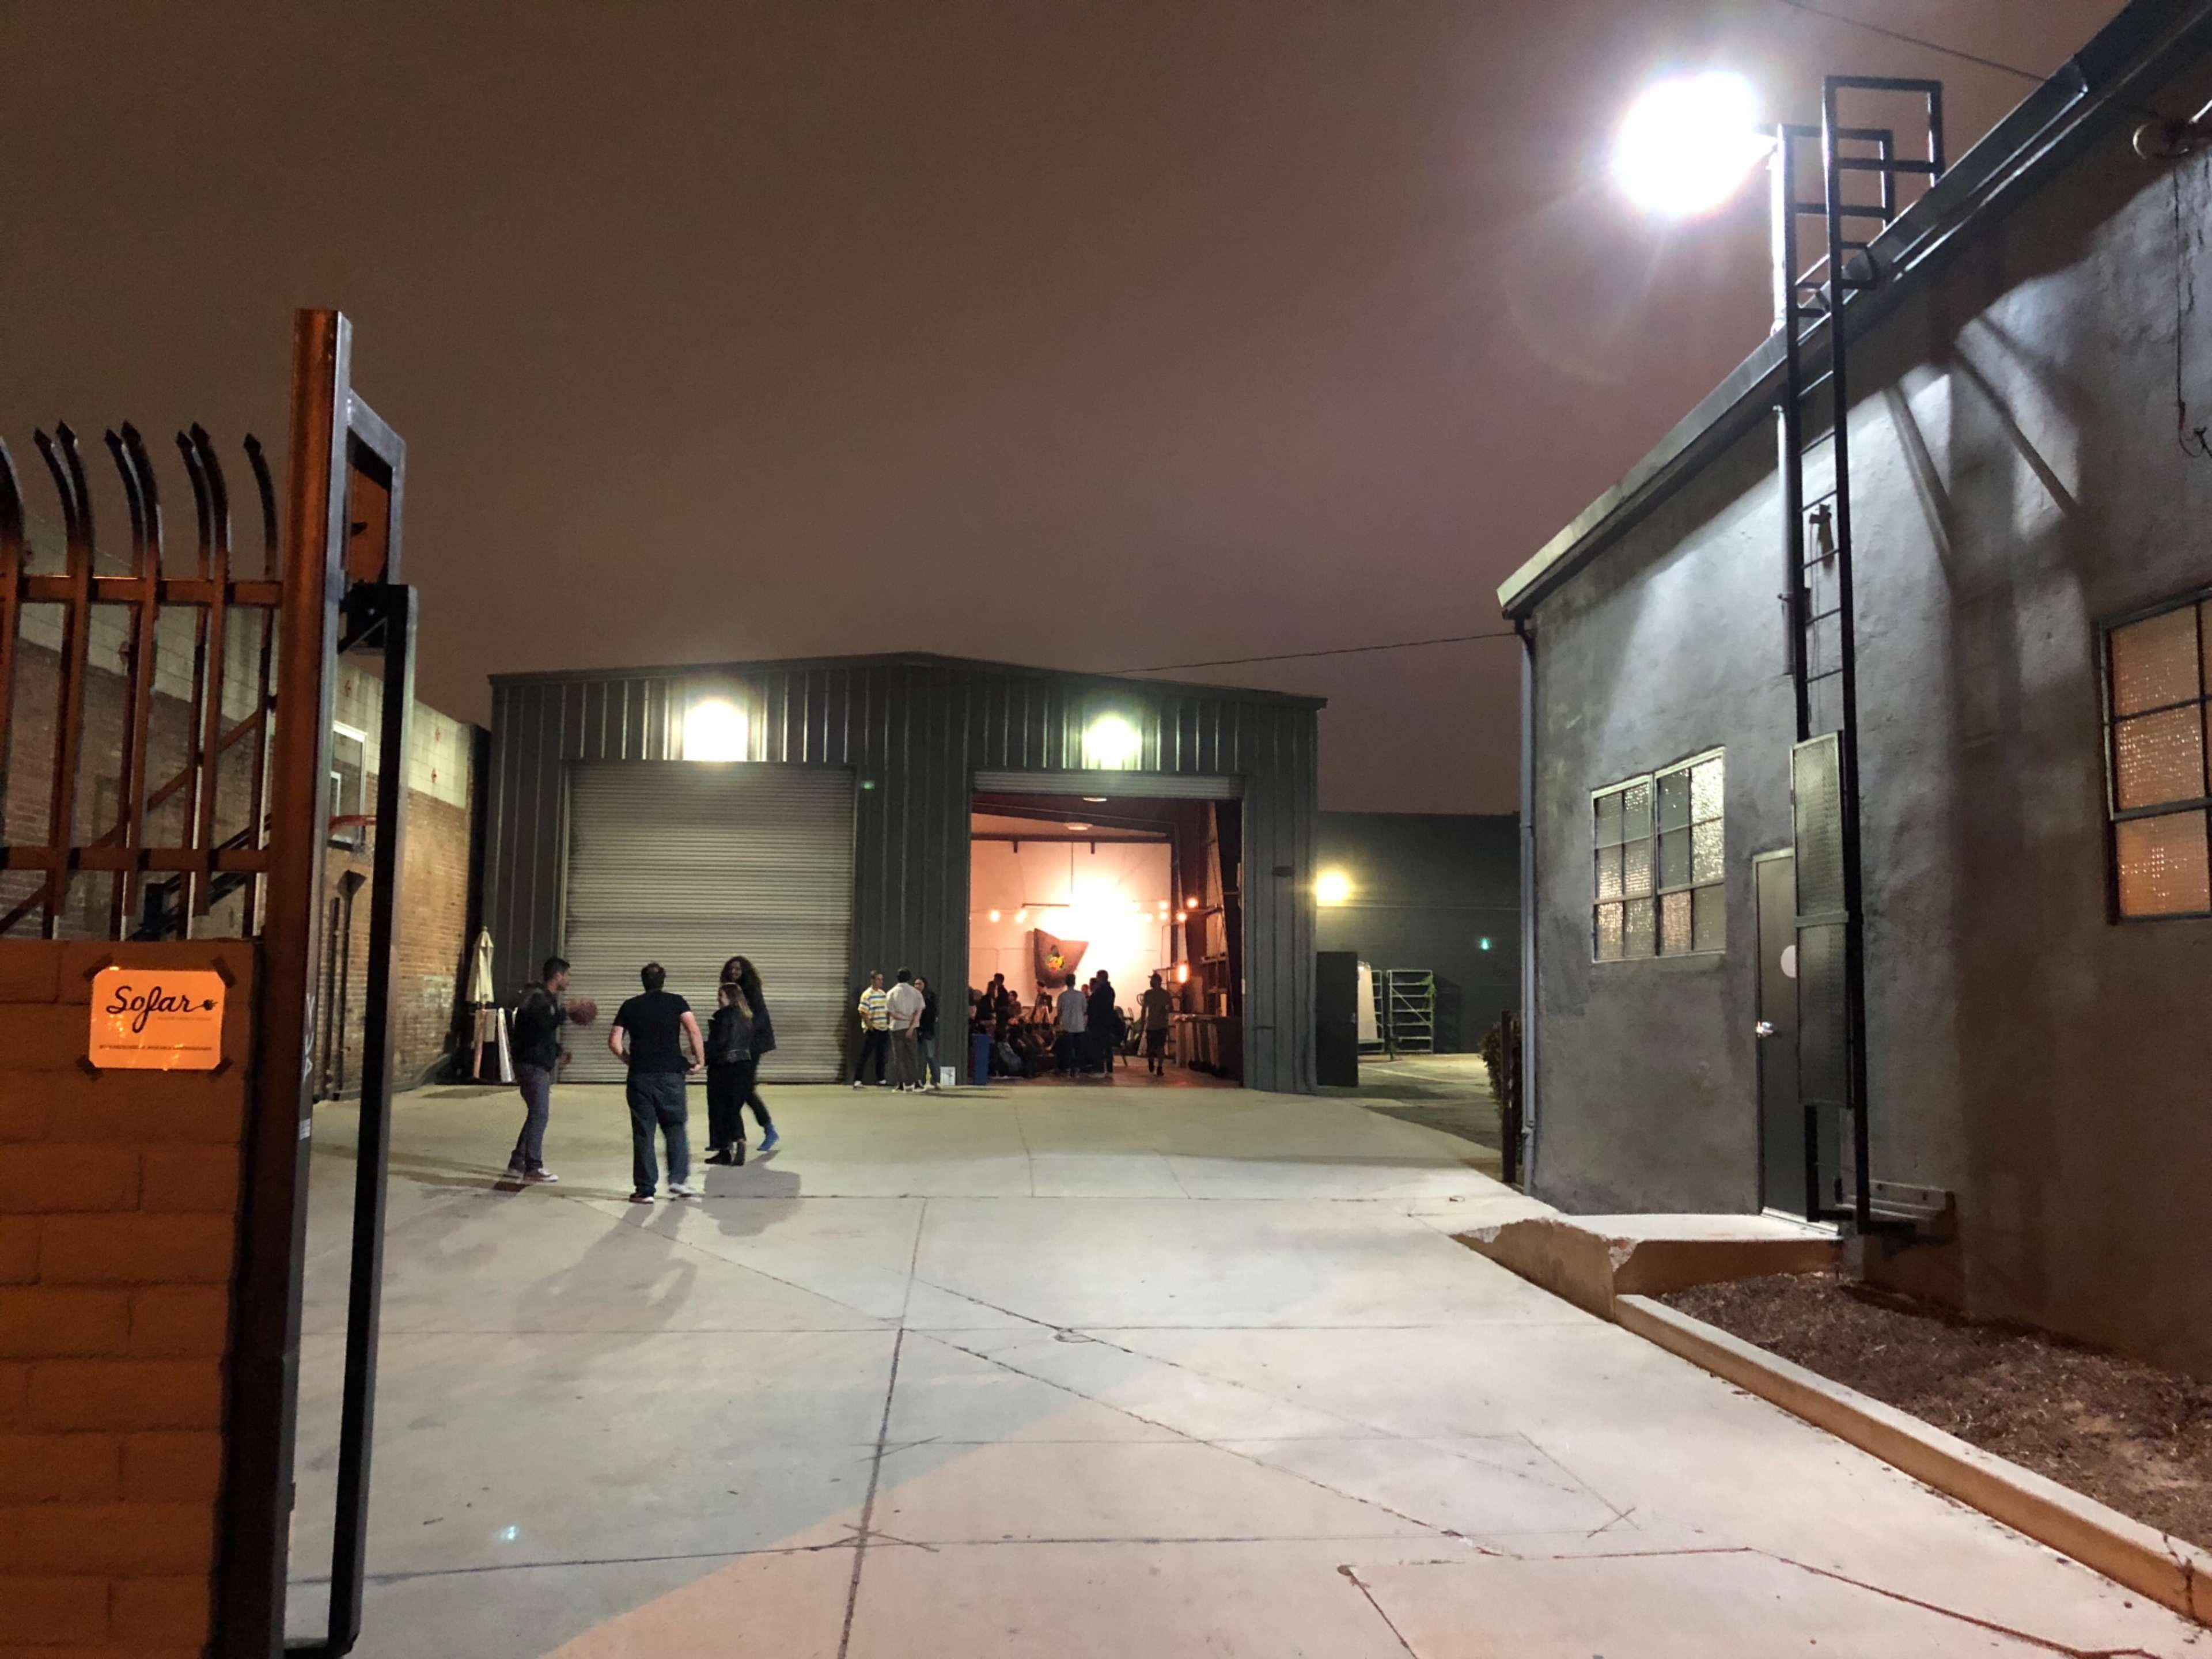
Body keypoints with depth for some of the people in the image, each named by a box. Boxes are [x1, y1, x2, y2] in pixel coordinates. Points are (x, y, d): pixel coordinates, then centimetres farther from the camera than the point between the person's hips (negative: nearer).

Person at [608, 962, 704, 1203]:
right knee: (676, 1127, 11)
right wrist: (700, 1060, -1)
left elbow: (614, 1041, 4)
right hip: (671, 1075, -1)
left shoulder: (630, 1006, 10)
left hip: (640, 1077, 1)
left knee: (643, 1133, 5)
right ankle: (678, 1179, 0)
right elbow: (693, 1031, -10)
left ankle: (645, 1190, 5)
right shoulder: (676, 1002, 5)